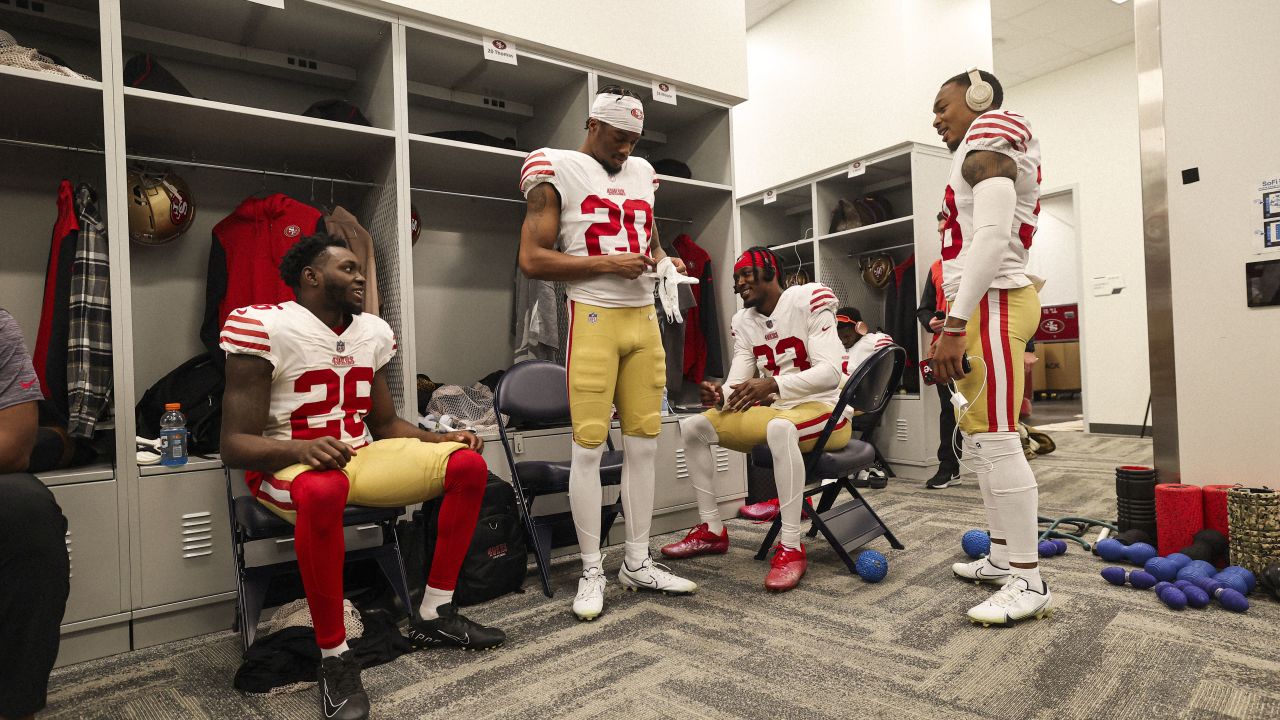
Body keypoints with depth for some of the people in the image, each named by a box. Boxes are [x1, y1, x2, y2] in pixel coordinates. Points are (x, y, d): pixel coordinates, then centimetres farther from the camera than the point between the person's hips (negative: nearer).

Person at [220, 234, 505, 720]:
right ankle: (334, 658, -23)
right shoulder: (265, 328, -12)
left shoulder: (373, 331, 7)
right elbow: (234, 444, -14)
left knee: (469, 464, -8)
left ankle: (433, 616, -1)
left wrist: (441, 439, -3)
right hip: (287, 464, -6)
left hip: (361, 457, 7)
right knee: (323, 490, -42)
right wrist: (300, 448, -34)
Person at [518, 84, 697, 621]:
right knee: (589, 446, -4)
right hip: (594, 317, -6)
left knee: (644, 442, 6)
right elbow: (532, 259, -8)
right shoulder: (558, 173, 0)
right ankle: (591, 571, 10)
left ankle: (637, 562, 19)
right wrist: (607, 263, -14)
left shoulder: (641, 174, 18)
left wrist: (665, 261, 6)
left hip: (644, 318, 6)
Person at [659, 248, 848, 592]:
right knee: (692, 427, -1)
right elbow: (739, 385, 1)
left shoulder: (807, 303, -12)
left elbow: (830, 372, -21)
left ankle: (791, 548, -31)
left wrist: (772, 385, -33)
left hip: (822, 409, -7)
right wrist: (720, 395, -23)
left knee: (780, 427, -41)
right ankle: (712, 530, 6)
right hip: (774, 411, 7)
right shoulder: (744, 322, 8)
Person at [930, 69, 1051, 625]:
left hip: (992, 304, -10)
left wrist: (953, 325, -25)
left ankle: (1029, 583, -6)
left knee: (996, 440, -11)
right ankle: (1003, 557, 21)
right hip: (986, 307, 10)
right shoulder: (984, 158, 26)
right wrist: (955, 323, 20)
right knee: (978, 439, 12)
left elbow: (992, 236, -19)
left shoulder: (986, 145, -4)